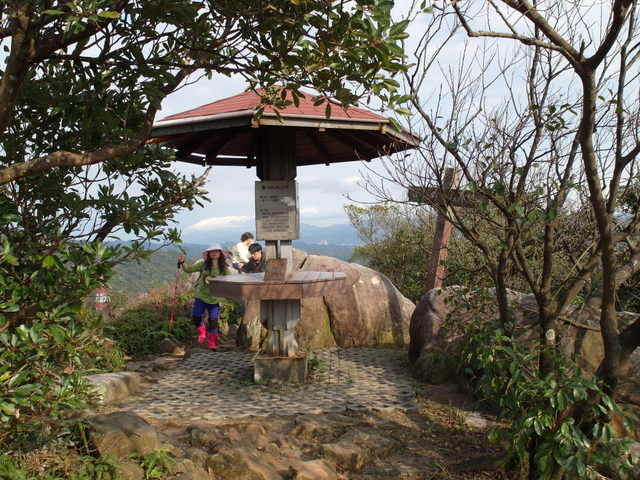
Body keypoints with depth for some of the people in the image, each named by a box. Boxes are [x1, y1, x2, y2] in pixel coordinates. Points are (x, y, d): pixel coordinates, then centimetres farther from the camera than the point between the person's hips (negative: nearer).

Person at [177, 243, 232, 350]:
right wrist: (182, 262, -21)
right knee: (196, 318, 1)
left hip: (215, 299, -1)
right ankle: (203, 333, 31)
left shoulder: (223, 268, -3)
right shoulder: (203, 265, -3)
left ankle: (212, 342, 14)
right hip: (200, 296, 1)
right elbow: (189, 269, -5)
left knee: (213, 321, -2)